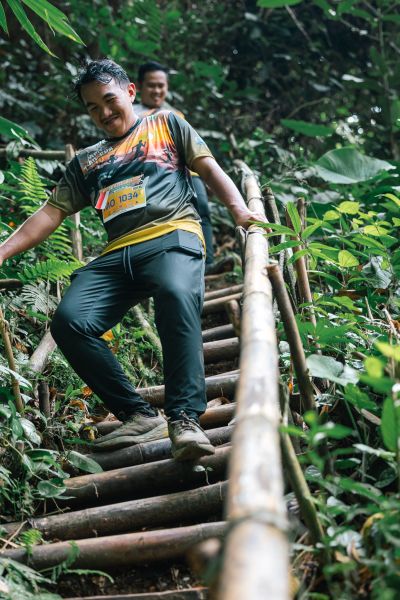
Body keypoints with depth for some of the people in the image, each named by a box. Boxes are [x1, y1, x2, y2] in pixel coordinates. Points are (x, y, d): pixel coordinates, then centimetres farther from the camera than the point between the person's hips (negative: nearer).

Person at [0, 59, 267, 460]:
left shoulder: (166, 124, 24)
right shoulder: (86, 161, 31)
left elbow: (209, 169, 15)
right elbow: (50, 214, 23)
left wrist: (238, 208, -5)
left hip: (172, 236, -3)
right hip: (117, 254, 4)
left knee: (177, 296, -39)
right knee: (69, 321, -24)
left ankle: (185, 418, -39)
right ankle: (139, 416, -17)